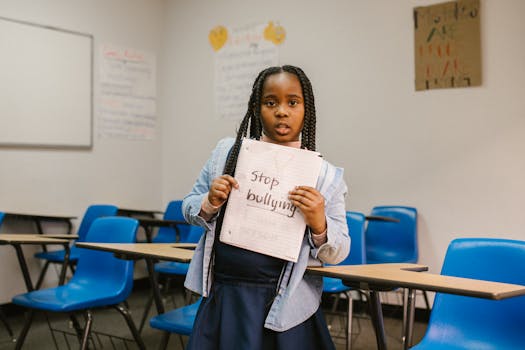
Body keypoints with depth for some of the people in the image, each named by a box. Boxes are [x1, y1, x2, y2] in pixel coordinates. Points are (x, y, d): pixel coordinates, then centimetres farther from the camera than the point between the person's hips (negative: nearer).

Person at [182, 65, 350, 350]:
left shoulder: (326, 175, -5)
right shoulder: (227, 151, 1)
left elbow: (338, 253, -1)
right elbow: (189, 209, 10)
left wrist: (318, 224, -20)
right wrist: (210, 204, -11)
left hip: (283, 306, -2)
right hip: (222, 296, 2)